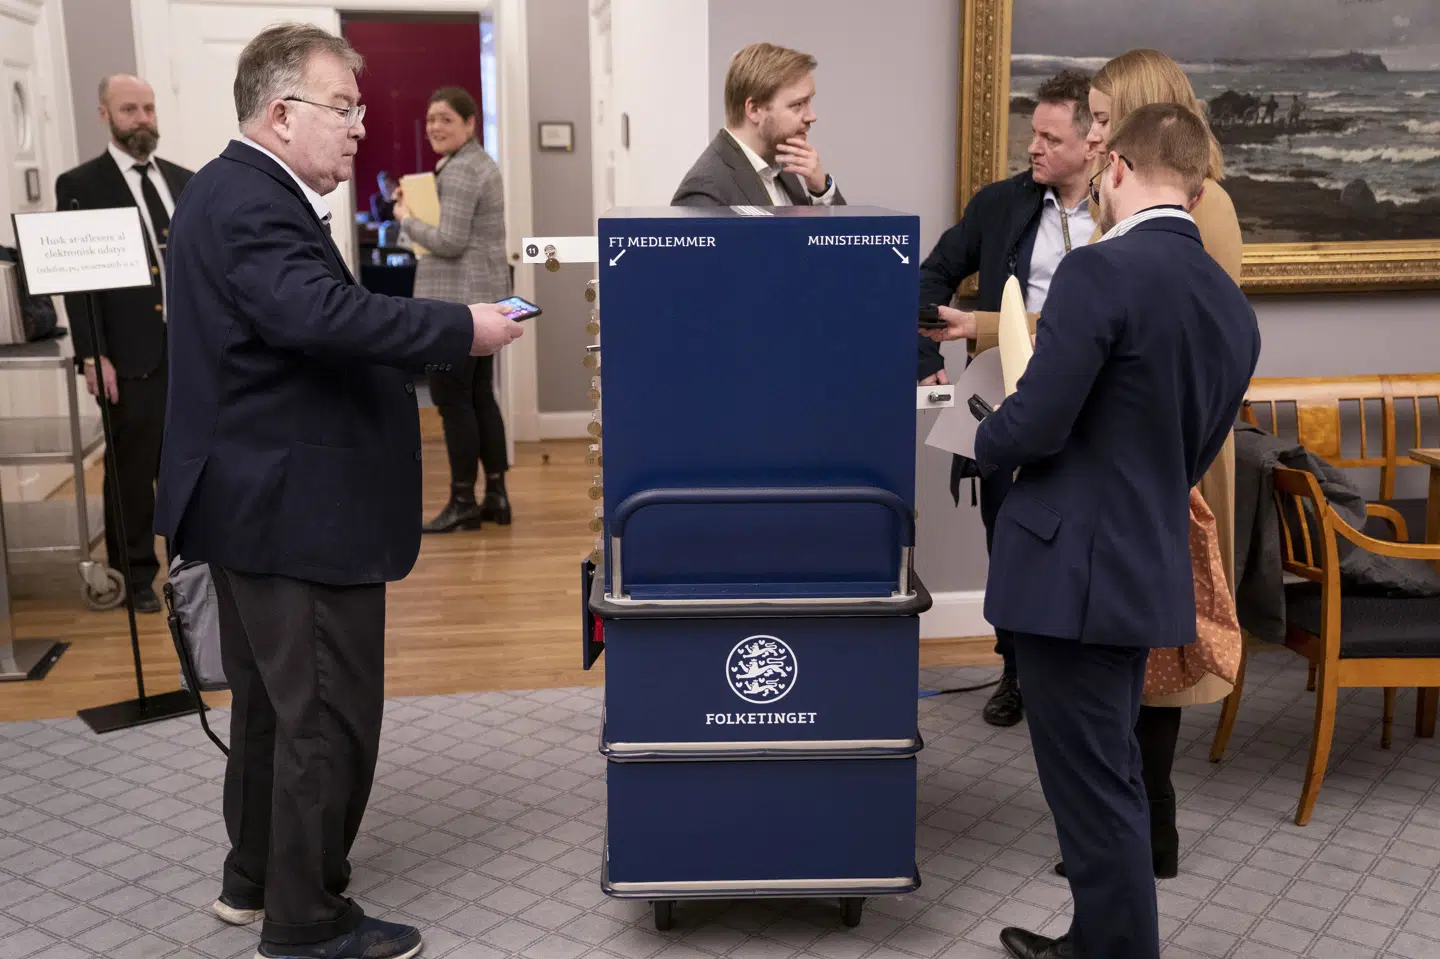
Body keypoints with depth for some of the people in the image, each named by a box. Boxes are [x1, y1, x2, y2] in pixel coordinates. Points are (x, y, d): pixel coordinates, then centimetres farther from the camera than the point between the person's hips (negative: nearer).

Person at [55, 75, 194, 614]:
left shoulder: (184, 181, 13)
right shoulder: (80, 186, -1)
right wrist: (93, 355, -13)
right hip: (132, 354, -4)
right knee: (132, 471, 4)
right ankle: (135, 576, 18)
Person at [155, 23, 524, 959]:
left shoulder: (240, 190, 14)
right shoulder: (252, 203, -19)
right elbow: (322, 315, -35)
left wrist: (436, 332, 7)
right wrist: (462, 328, -27)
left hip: (259, 499, 11)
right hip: (297, 508, -11)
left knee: (272, 698, 21)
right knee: (328, 714, 0)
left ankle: (256, 877, 37)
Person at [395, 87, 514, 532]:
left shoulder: (458, 170, -14)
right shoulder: (482, 163, 18)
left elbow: (449, 242, -20)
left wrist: (406, 219, -5)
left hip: (456, 299, -10)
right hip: (486, 295, 10)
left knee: (452, 399, -5)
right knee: (480, 395, 11)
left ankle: (464, 502, 0)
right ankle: (496, 495, 15)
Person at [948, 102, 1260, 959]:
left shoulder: (1101, 269, -18)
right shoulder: (1235, 307, 8)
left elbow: (1032, 427, -20)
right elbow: (1193, 455, 14)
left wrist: (987, 445, 1)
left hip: (1073, 569, -9)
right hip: (1148, 569, 9)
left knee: (1095, 793, 3)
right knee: (1112, 780, 22)